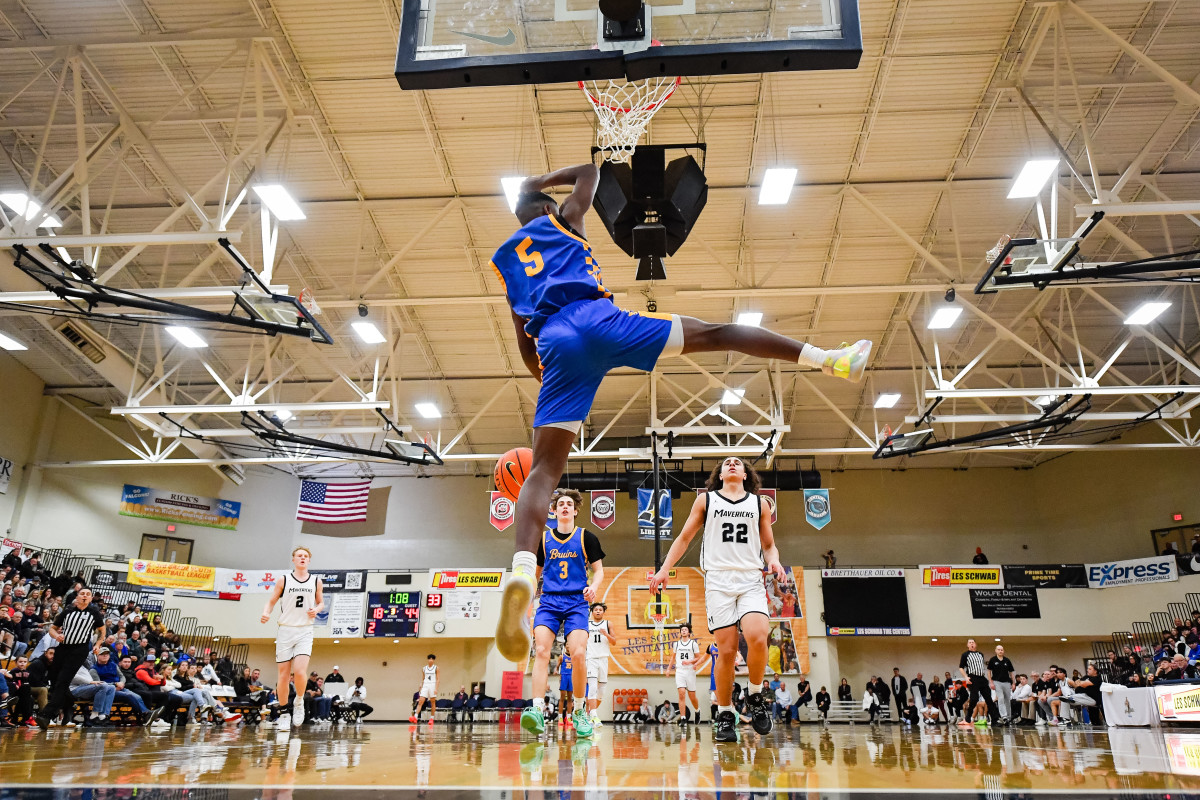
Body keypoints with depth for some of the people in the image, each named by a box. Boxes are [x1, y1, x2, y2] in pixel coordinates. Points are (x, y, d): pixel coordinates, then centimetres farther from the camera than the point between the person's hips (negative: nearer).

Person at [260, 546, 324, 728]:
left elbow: (321, 603, 16)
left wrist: (316, 610, -6)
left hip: (305, 631, 0)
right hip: (285, 630, 0)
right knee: (284, 674, 3)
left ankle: (300, 702, 11)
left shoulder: (316, 581, 7)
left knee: (299, 671, -16)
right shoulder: (284, 580, 3)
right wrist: (266, 613, -16)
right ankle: (283, 713, 19)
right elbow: (271, 601, 5)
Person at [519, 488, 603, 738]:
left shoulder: (586, 537, 6)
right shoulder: (543, 537, 12)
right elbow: (536, 572, 21)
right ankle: (537, 711, -24)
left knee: (578, 654, -17)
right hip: (549, 602, 2)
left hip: (576, 602, -2)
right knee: (541, 652, -18)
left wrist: (593, 586, -14)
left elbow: (599, 570, 7)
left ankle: (580, 711, 2)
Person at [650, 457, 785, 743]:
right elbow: (684, 538, 13)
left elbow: (769, 545, 19)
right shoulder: (705, 500, 13)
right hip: (718, 581, -1)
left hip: (751, 580, 1)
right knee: (726, 650, -6)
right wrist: (665, 568, 4)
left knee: (757, 637, -22)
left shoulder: (760, 504, 16)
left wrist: (773, 560, -3)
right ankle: (725, 715, 10)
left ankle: (756, 696, 4)